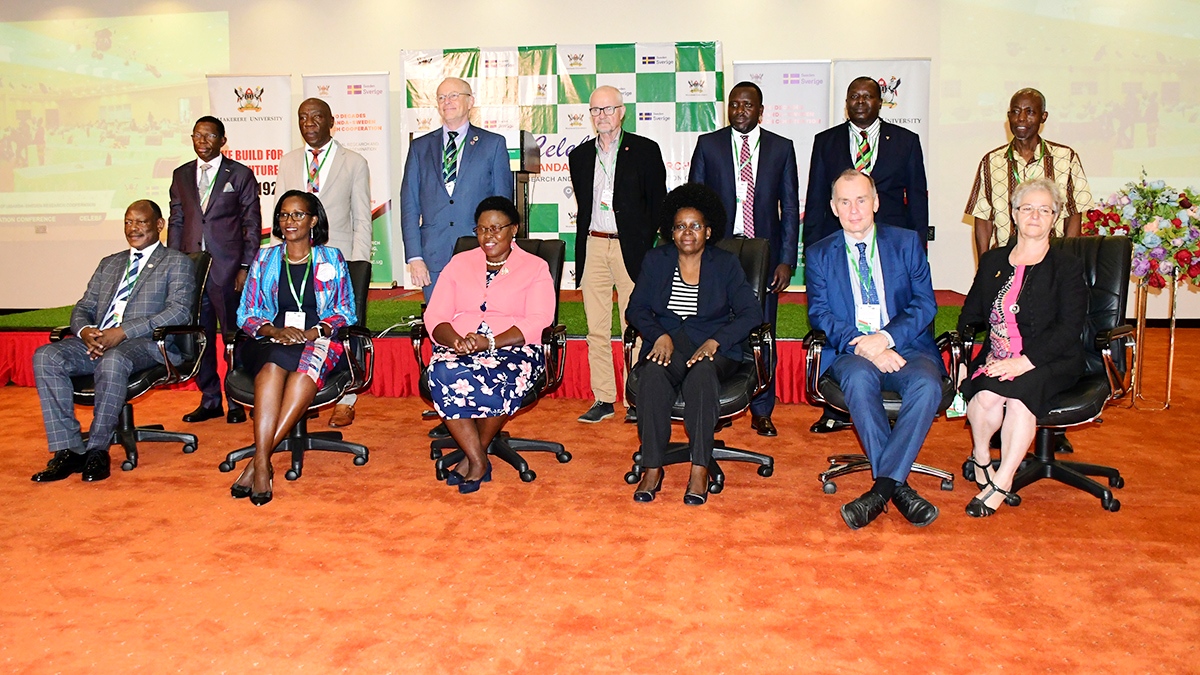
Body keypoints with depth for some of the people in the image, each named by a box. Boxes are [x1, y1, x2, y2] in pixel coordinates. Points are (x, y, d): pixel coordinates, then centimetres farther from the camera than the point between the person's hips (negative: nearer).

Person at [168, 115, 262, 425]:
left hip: (228, 268, -4)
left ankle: (237, 402, 12)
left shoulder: (241, 174, 2)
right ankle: (210, 400, 20)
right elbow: (176, 222, 15)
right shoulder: (181, 175, 14)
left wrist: (246, 267, -6)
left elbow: (253, 224, 1)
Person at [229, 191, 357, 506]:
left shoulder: (332, 259, 16)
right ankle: (262, 465, -44)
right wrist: (276, 331, -9)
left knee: (307, 364, -38)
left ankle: (258, 460, -40)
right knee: (274, 364, -37)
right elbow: (247, 314, 13)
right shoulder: (264, 259, 19)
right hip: (271, 342, 1)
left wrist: (316, 331, -10)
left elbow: (347, 311, 10)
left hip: (320, 342, -1)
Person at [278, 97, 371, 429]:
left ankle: (345, 401, 9)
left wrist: (358, 264, -6)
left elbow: (362, 220, 3)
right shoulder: (288, 163, 15)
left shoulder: (354, 163, 6)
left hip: (340, 257, -2)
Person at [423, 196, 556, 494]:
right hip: (458, 349, 2)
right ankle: (479, 461, -22)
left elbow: (537, 322, -4)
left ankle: (473, 455, -10)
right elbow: (435, 315, 8)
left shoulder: (535, 268, 10)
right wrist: (454, 339, -15)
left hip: (512, 348, -2)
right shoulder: (459, 263, 19)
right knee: (443, 375, -33)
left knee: (501, 380, -37)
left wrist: (491, 342, -20)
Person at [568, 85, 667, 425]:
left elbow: (658, 202, 2)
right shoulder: (579, 155, 14)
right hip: (592, 247, 4)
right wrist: (583, 245, 11)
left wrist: (647, 244, -6)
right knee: (597, 329, 5)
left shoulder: (645, 150, 3)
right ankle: (603, 399, 13)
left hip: (630, 247, -4)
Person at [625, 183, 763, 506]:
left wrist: (715, 341, -17)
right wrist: (659, 335, -13)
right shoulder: (655, 261, 12)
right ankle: (652, 468, -28)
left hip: (713, 347, -1)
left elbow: (751, 313, -1)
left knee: (701, 373, -37)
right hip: (666, 342, 1)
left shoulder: (726, 264, 7)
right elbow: (637, 307, 8)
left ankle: (700, 470, -34)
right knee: (652, 374, -34)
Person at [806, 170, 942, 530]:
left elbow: (925, 304, 3)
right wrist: (862, 347, -17)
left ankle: (881, 487, -29)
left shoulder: (907, 242, 12)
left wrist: (886, 337, -16)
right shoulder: (819, 254, 12)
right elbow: (820, 314, 1)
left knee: (927, 385, -32)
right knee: (860, 378, -36)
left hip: (906, 347, 1)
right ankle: (897, 486, -30)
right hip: (849, 352, 0)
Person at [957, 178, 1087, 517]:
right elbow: (970, 315, 15)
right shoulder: (992, 261, 17)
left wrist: (1025, 362, -21)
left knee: (1020, 393, -35)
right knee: (985, 395, -30)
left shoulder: (1067, 267, 4)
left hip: (1049, 360, -3)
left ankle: (1002, 481, -23)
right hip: (997, 358, 3)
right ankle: (980, 457, 0)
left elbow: (1068, 328, -8)